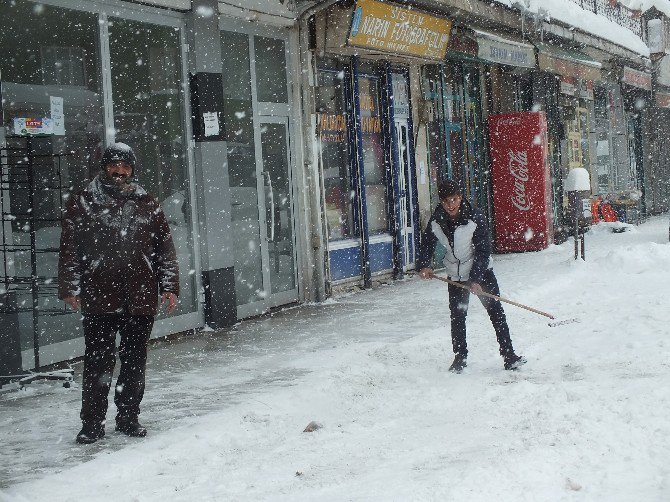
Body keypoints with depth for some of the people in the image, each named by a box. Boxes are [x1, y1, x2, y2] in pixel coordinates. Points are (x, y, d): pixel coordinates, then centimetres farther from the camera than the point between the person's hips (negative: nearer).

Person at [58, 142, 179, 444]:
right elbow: (69, 250, 3)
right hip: (98, 298, -2)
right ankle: (92, 423, 7)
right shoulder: (82, 204, 5)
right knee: (98, 362, -2)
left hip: (141, 298, 3)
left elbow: (165, 249, 13)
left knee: (135, 361, 9)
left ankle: (128, 417, 21)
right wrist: (69, 289, -3)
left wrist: (169, 287, 6)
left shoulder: (148, 206, 12)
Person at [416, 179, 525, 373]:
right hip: (455, 274, 3)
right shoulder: (436, 221, -11)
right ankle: (460, 357, 19)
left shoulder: (475, 218, -21)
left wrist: (476, 279, -25)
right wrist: (423, 266, -14)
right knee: (457, 316, 4)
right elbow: (427, 244, 4)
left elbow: (483, 251, -19)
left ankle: (509, 355, -3)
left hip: (481, 270, -3)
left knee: (495, 311, -7)